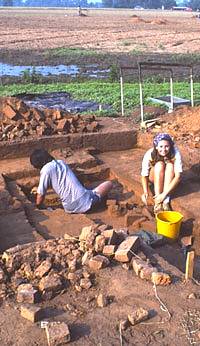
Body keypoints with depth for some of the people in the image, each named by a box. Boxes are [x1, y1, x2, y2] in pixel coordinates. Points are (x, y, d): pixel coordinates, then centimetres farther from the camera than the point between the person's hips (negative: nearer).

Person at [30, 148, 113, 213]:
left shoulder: (46, 169, -6)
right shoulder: (61, 162, 13)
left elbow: (41, 195, -5)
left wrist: (37, 207, 15)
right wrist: (39, 188, 41)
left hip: (71, 207, -4)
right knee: (109, 184, 26)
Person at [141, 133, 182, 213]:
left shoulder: (175, 153, -29)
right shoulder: (149, 154, -28)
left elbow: (178, 176, -33)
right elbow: (144, 176, -23)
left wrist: (164, 194, -42)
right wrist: (145, 192, -41)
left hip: (169, 178, 1)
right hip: (154, 177, 0)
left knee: (170, 165, -32)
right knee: (159, 164, -32)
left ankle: (166, 200, -33)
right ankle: (157, 201, -33)